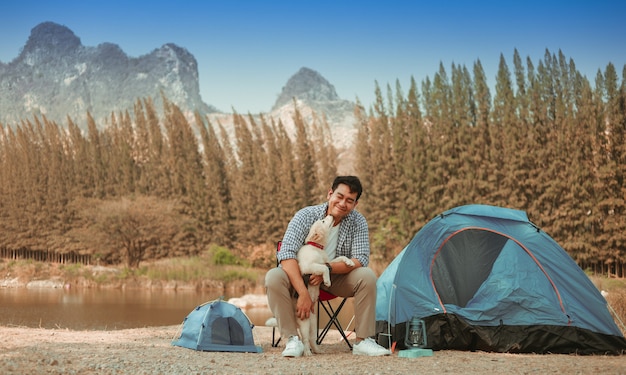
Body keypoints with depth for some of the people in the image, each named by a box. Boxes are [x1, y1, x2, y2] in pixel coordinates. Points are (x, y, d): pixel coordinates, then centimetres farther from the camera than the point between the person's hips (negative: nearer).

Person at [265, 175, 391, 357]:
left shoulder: (358, 222, -12)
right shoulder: (306, 216, -20)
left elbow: (361, 259, -17)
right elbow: (287, 254, -29)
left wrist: (328, 269, -33)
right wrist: (303, 293, -39)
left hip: (336, 280, 2)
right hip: (301, 276, -1)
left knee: (367, 276, -25)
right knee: (274, 277, -31)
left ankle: (362, 341, -19)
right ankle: (293, 340, -26)